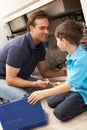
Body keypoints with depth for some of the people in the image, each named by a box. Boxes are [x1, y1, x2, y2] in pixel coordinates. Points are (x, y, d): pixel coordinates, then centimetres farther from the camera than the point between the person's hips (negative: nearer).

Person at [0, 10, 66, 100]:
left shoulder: (40, 45, -5)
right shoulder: (17, 47, -32)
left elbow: (44, 71, 4)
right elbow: (10, 80, -28)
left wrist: (62, 72, -14)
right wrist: (35, 84, -39)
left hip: (20, 77, 8)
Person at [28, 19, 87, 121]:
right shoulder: (70, 55, -1)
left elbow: (68, 85, -32)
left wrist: (43, 93, -34)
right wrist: (63, 84, 16)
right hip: (73, 88, 9)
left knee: (60, 113, -18)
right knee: (50, 102, 10)